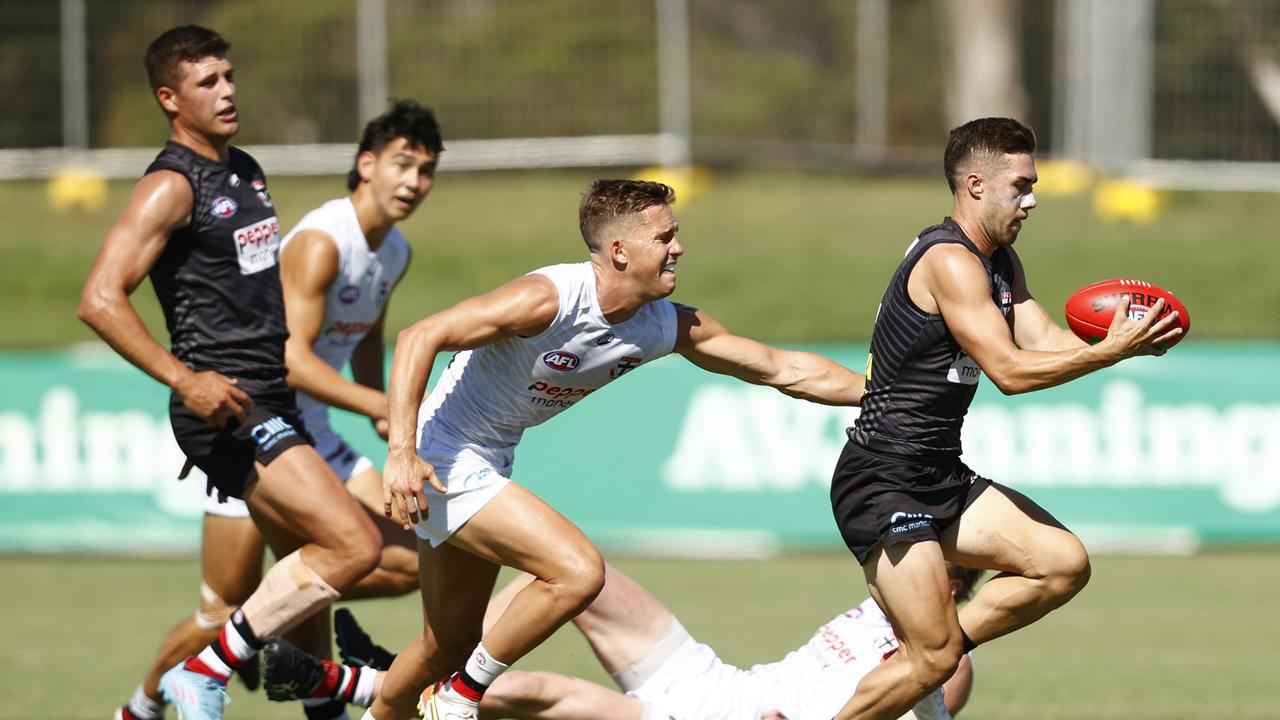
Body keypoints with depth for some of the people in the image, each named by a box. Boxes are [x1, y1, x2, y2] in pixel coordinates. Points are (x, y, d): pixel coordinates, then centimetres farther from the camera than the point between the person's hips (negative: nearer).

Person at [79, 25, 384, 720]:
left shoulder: (246, 172, 15)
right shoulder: (171, 186, -12)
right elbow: (99, 300, -21)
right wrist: (186, 380, -25)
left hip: (272, 403, 9)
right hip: (226, 407, -9)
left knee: (307, 571, 13)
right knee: (354, 546, -17)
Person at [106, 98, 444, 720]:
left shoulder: (395, 252, 6)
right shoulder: (320, 242, -21)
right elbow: (291, 359, -30)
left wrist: (385, 418, 14)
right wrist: (386, 408, -34)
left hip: (311, 434, 8)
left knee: (405, 564, -7)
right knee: (224, 614, -4)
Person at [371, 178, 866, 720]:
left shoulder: (667, 327, -3)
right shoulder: (550, 299, -26)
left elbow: (783, 369, 5)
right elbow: (419, 338, -27)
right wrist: (401, 451, -34)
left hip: (491, 464, 8)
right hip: (444, 461, -8)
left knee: (450, 646, 15)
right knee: (578, 571, -21)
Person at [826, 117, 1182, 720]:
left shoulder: (1001, 263, 15)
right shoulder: (950, 261, -17)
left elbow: (1048, 342, 6)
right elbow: (1011, 371, -22)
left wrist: (1128, 340, -11)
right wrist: (1111, 352, -21)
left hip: (942, 482, 10)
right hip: (883, 484, -10)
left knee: (1064, 564, 0)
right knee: (935, 658, -12)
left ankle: (912, 654, 7)